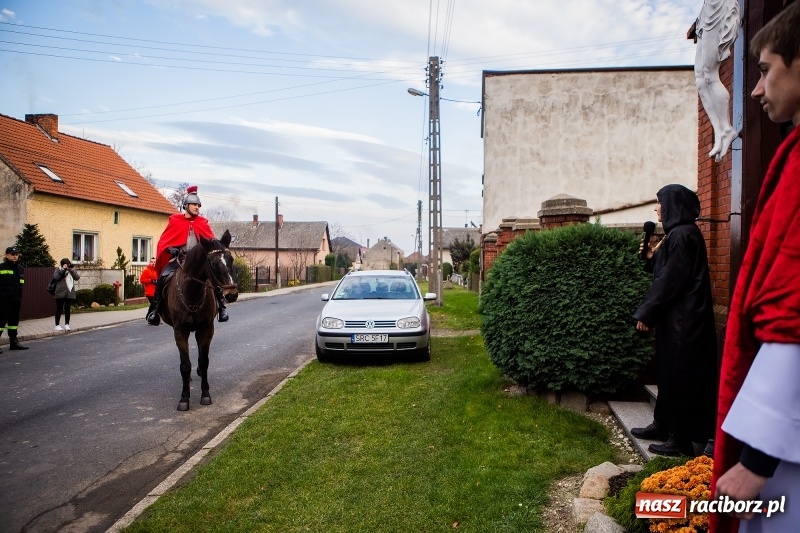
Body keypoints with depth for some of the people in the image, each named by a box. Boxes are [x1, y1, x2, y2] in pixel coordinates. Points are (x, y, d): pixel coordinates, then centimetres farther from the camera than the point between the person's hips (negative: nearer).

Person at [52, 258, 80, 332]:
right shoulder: (59, 269, 1)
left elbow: (77, 278, -3)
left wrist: (72, 270, -12)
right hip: (60, 293, -3)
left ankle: (67, 325, 15)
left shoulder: (72, 270, 10)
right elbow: (55, 277, -15)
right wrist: (63, 269, -18)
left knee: (67, 309, 8)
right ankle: (57, 325, 11)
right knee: (59, 309, 3)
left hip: (70, 293, 3)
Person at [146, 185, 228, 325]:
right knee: (163, 277, -24)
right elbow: (164, 242, 6)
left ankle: (221, 306, -7)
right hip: (179, 258, -1)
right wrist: (171, 249, -13)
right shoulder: (175, 221, 6)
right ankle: (154, 309, -12)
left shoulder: (203, 223, 11)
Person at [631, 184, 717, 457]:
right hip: (677, 317, 10)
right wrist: (652, 256, 4)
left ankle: (683, 440, 7)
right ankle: (663, 425, 28)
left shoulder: (682, 235, -17)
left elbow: (671, 280, -20)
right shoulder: (678, 233, 14)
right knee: (669, 373, 16)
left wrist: (646, 313, -16)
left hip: (682, 319, -10)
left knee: (680, 376, -2)